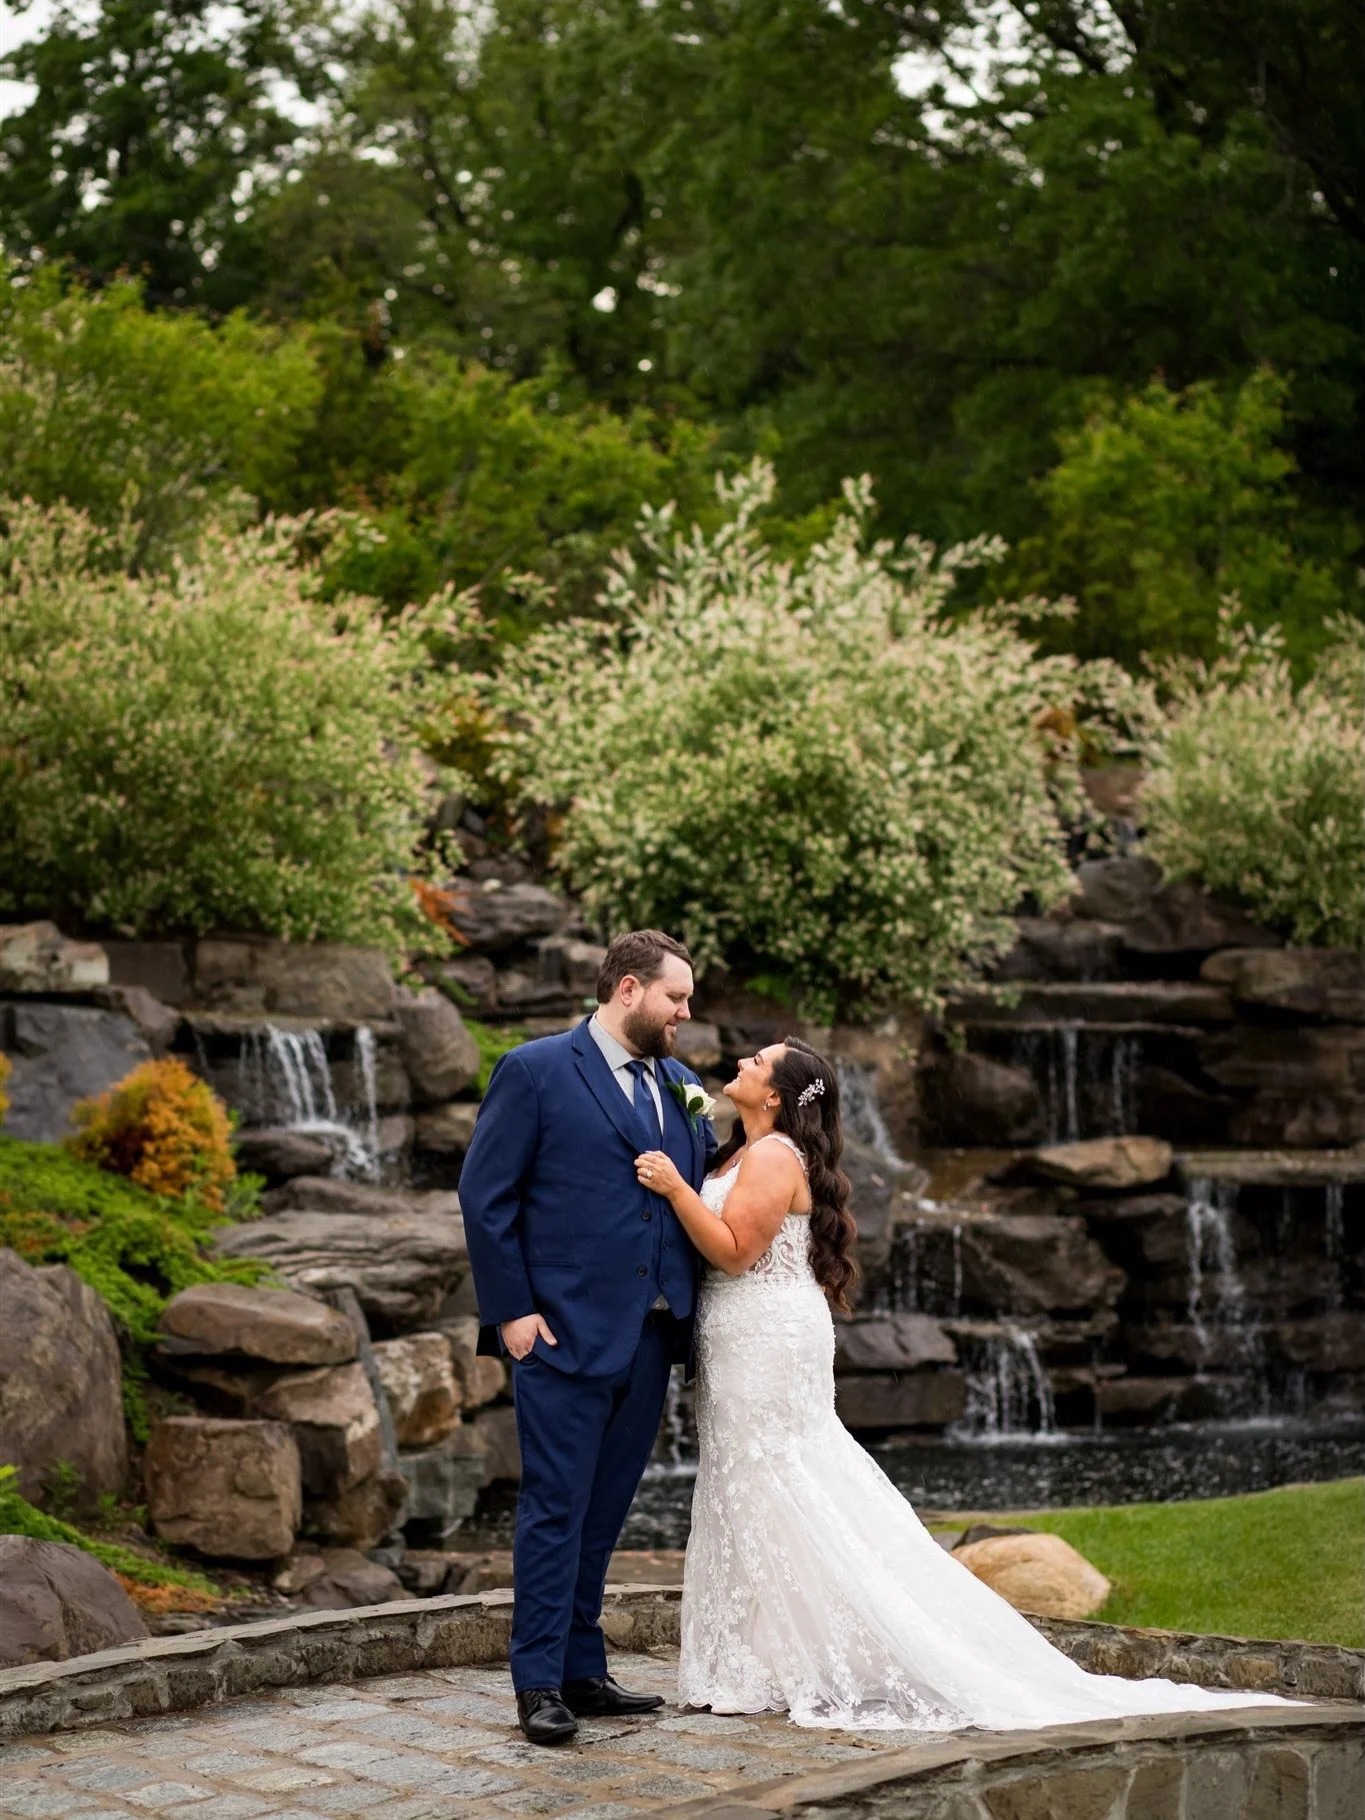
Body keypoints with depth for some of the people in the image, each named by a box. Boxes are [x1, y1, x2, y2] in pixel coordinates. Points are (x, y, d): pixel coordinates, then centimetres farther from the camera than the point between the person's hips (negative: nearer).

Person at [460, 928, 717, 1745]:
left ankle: (582, 1670, 19)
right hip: (564, 1333, -6)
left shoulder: (683, 1088, 13)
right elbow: (486, 1194, -5)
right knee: (556, 1509, -3)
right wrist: (510, 1309, -10)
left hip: (651, 1337, 6)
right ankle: (540, 1684, 2)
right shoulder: (536, 1072, -4)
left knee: (604, 1512, 12)